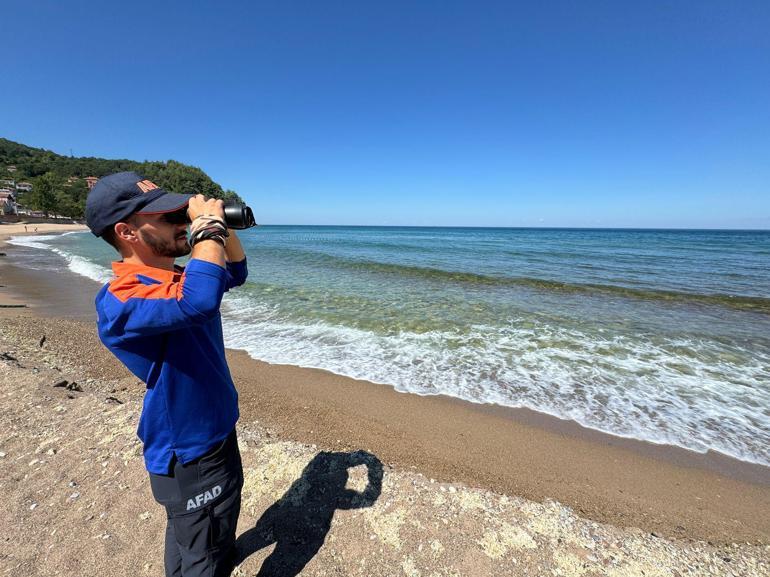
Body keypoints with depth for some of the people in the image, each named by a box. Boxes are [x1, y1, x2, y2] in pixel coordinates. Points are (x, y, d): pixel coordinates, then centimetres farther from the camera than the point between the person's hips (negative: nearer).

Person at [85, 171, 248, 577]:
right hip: (187, 456, -8)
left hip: (218, 433, 9)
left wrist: (226, 227, -5)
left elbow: (235, 274, 13)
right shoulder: (118, 301, -29)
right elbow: (199, 301, -49)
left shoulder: (179, 279, -2)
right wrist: (208, 224, -33)